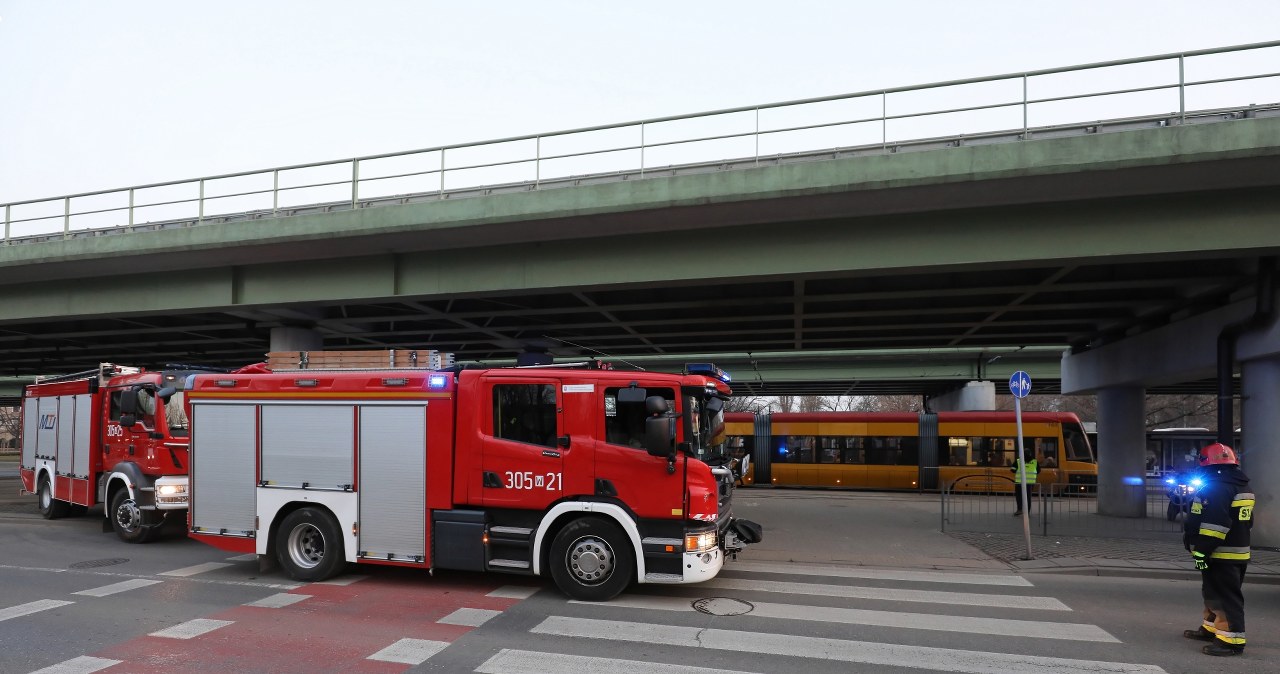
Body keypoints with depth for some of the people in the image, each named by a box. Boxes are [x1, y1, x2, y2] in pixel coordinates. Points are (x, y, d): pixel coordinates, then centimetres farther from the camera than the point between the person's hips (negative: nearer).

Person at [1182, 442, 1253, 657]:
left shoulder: (1218, 488, -19)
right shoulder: (1241, 487, 14)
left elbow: (1214, 524, -26)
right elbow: (1246, 521, 23)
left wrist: (1201, 551, -22)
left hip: (1221, 555, -10)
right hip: (1238, 552, 10)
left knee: (1225, 597, -6)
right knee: (1214, 593, 20)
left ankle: (1232, 640, -3)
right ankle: (1211, 629, 32)